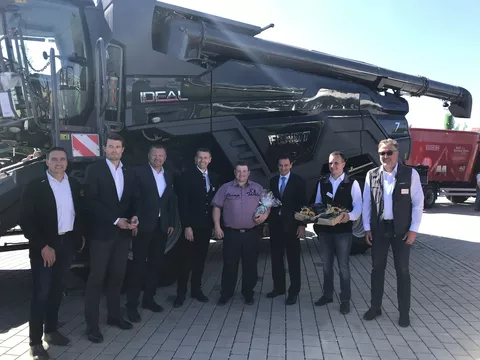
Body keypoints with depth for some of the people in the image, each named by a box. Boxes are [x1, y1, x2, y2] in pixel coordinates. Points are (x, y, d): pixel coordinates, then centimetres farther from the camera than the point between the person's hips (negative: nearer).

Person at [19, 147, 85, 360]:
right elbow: (26, 221, -13)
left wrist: (80, 235, 8)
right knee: (41, 293, 1)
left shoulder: (74, 185, 5)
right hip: (44, 247, -5)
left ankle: (51, 330, 32)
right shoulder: (35, 187, -10)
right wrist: (43, 246, -16)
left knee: (57, 290, 16)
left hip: (67, 243, 5)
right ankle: (35, 341, 13)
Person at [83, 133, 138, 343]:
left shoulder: (129, 174, 11)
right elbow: (91, 201, -13)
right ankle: (92, 324, 9)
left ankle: (114, 315, 26)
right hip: (102, 232, -5)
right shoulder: (94, 170, -5)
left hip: (123, 232, 5)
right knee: (96, 278, 1)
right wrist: (115, 220, -16)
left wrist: (134, 217, -7)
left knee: (117, 277, 13)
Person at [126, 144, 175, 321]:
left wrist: (171, 222, 9)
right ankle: (132, 304, 9)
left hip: (162, 226, 6)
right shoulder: (139, 172, -6)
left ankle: (148, 299, 25)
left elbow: (172, 200, 13)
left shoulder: (169, 175, 11)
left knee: (155, 264, 12)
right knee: (139, 264, 0)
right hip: (143, 225, -5)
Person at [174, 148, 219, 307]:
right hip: (191, 224, -5)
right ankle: (181, 293, 10)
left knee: (200, 259, 12)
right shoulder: (187, 175, -7)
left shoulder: (214, 177, 9)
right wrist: (186, 225, -16)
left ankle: (196, 289, 23)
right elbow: (183, 202, -11)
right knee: (186, 259, 0)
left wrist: (215, 222, 4)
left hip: (206, 225, 5)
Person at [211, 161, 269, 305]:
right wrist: (217, 226, -5)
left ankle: (248, 293, 22)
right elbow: (217, 207, 2)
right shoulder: (225, 188, 2)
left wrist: (265, 215, -8)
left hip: (251, 233, 1)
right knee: (229, 264, 4)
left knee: (250, 265, 8)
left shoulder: (258, 188, 7)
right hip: (231, 233, -1)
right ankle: (226, 293, 17)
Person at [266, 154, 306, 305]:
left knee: (293, 259, 4)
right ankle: (279, 287, 24)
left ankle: (293, 291, 12)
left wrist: (302, 224, -12)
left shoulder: (298, 181, -3)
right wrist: (268, 222, 7)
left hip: (291, 225, -4)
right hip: (275, 224, 4)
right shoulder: (273, 180, 8)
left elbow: (303, 204, -5)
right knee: (276, 258, 11)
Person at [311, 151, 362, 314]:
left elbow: (358, 206, -9)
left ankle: (345, 300, 17)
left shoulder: (352, 183, -6)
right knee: (326, 264, 16)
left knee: (343, 266, 4)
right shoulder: (322, 183, 7)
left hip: (343, 229, -4)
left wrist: (349, 216, -27)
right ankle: (327, 295, 31)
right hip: (325, 229, 5)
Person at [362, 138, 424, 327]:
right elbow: (366, 203, 5)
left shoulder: (410, 174, -6)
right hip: (378, 229, 2)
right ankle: (375, 307, 26)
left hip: (401, 230, -2)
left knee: (402, 271, 7)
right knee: (377, 269, 11)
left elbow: (418, 203, -5)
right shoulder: (372, 175, 1)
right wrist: (367, 228, 2)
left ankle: (404, 312, 21)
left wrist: (413, 229, -9)